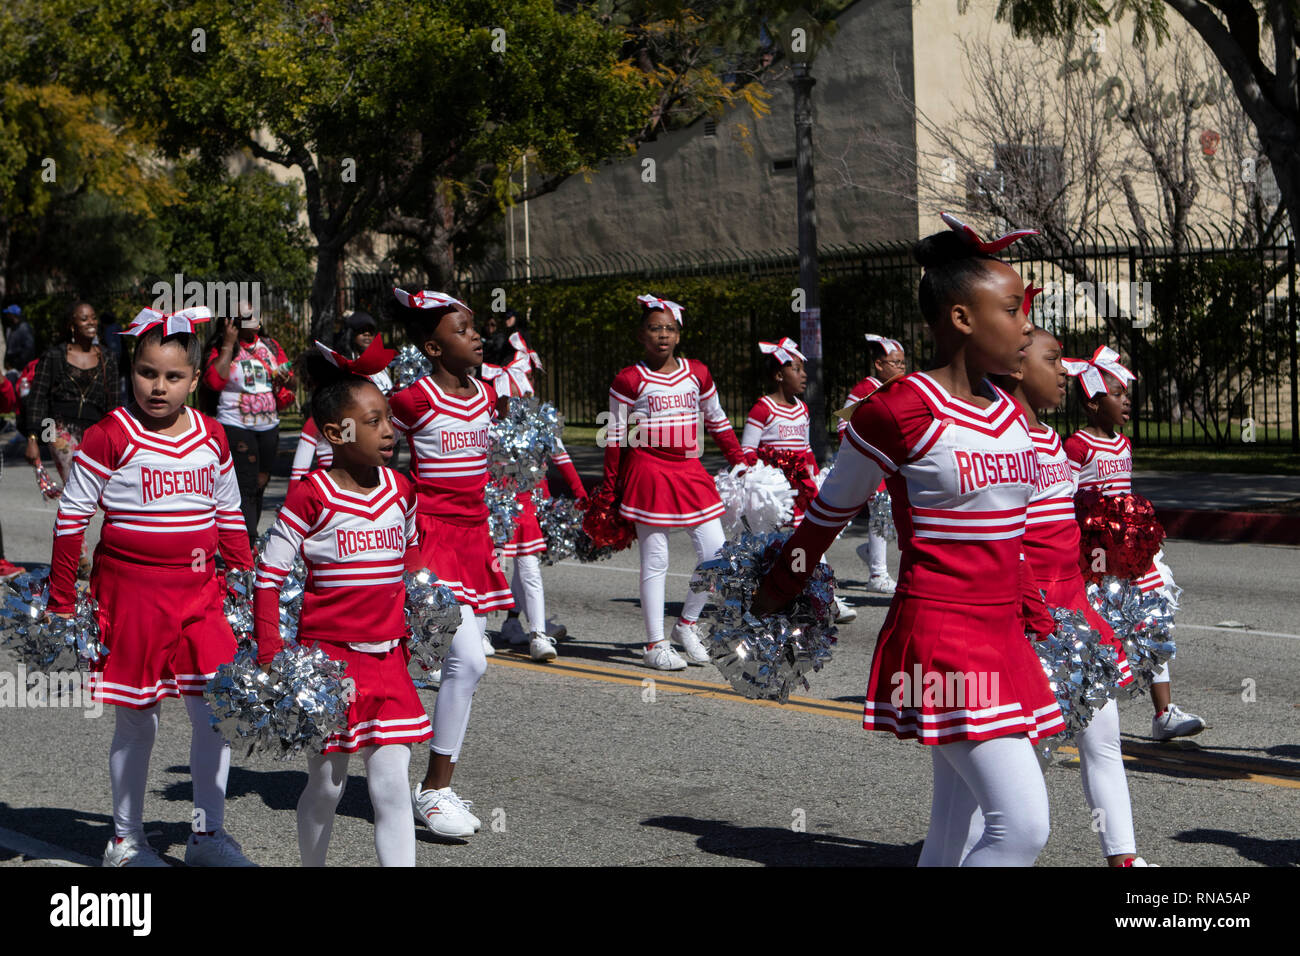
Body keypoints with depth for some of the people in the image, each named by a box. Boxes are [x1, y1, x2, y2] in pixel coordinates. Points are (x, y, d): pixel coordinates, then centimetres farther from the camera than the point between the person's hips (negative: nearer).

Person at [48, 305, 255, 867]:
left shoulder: (211, 437, 6)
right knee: (137, 720, 5)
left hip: (198, 593, 4)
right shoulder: (110, 436, -9)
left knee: (215, 710, 2)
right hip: (130, 592, -4)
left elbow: (229, 518, 17)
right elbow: (71, 517, -4)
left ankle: (208, 834, 17)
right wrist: (61, 602, -4)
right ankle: (126, 841, 21)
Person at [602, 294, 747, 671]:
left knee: (717, 554, -1)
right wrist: (610, 489, -1)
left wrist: (741, 464, 16)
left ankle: (687, 624, 20)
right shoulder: (629, 380, -4)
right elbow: (615, 437, 0)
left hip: (690, 472, 5)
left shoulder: (697, 374, 7)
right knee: (655, 562, -1)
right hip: (647, 473, -4)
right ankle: (655, 644, 9)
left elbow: (718, 422, 18)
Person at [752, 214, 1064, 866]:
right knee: (1022, 825, -18)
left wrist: (1036, 621, 24)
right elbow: (831, 510, 3)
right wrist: (780, 588, 16)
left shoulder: (1010, 415, 11)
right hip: (937, 636, -8)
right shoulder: (899, 410, -11)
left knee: (954, 837, 11)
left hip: (1001, 639, 8)